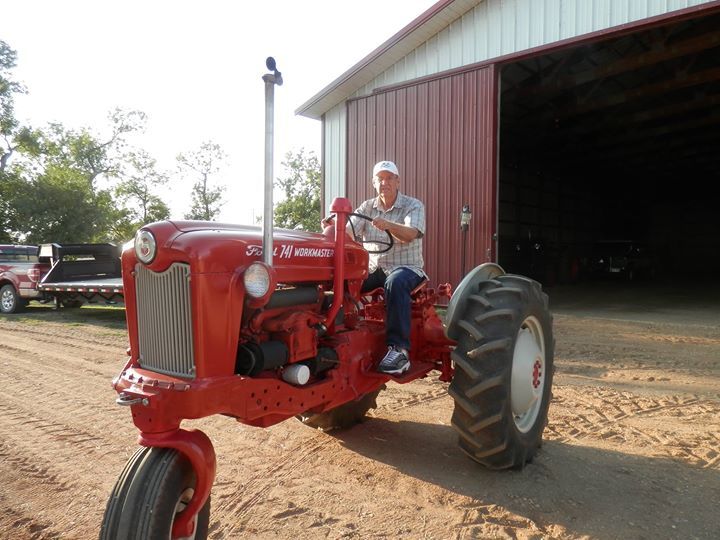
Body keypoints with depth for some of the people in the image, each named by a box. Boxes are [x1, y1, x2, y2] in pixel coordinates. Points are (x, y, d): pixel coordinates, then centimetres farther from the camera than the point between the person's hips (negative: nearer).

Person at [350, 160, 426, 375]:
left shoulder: (414, 206, -2)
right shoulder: (367, 207, 10)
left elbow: (410, 234, -23)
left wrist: (388, 225, -42)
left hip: (407, 268, -4)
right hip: (374, 269, 4)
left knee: (395, 282, -39)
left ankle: (399, 349, -36)